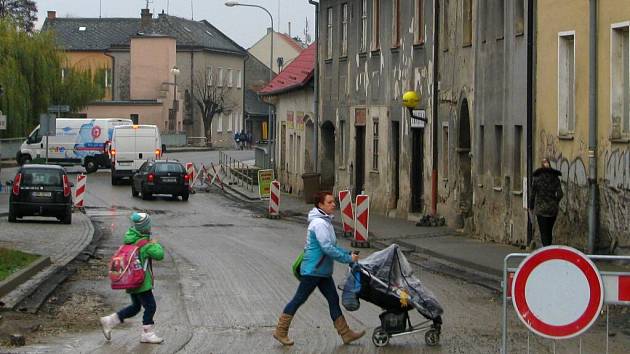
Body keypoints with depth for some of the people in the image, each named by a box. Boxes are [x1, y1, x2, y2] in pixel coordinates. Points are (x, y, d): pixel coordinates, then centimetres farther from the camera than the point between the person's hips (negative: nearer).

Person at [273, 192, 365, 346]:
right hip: (312, 270, -10)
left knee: (333, 300, 9)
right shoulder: (319, 223, -20)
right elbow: (327, 248, -25)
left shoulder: (326, 222, 12)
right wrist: (348, 259, -20)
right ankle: (280, 332, 10)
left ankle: (346, 333, 12)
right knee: (298, 300, 0)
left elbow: (332, 246, 18)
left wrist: (348, 253, 6)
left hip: (323, 271, 10)